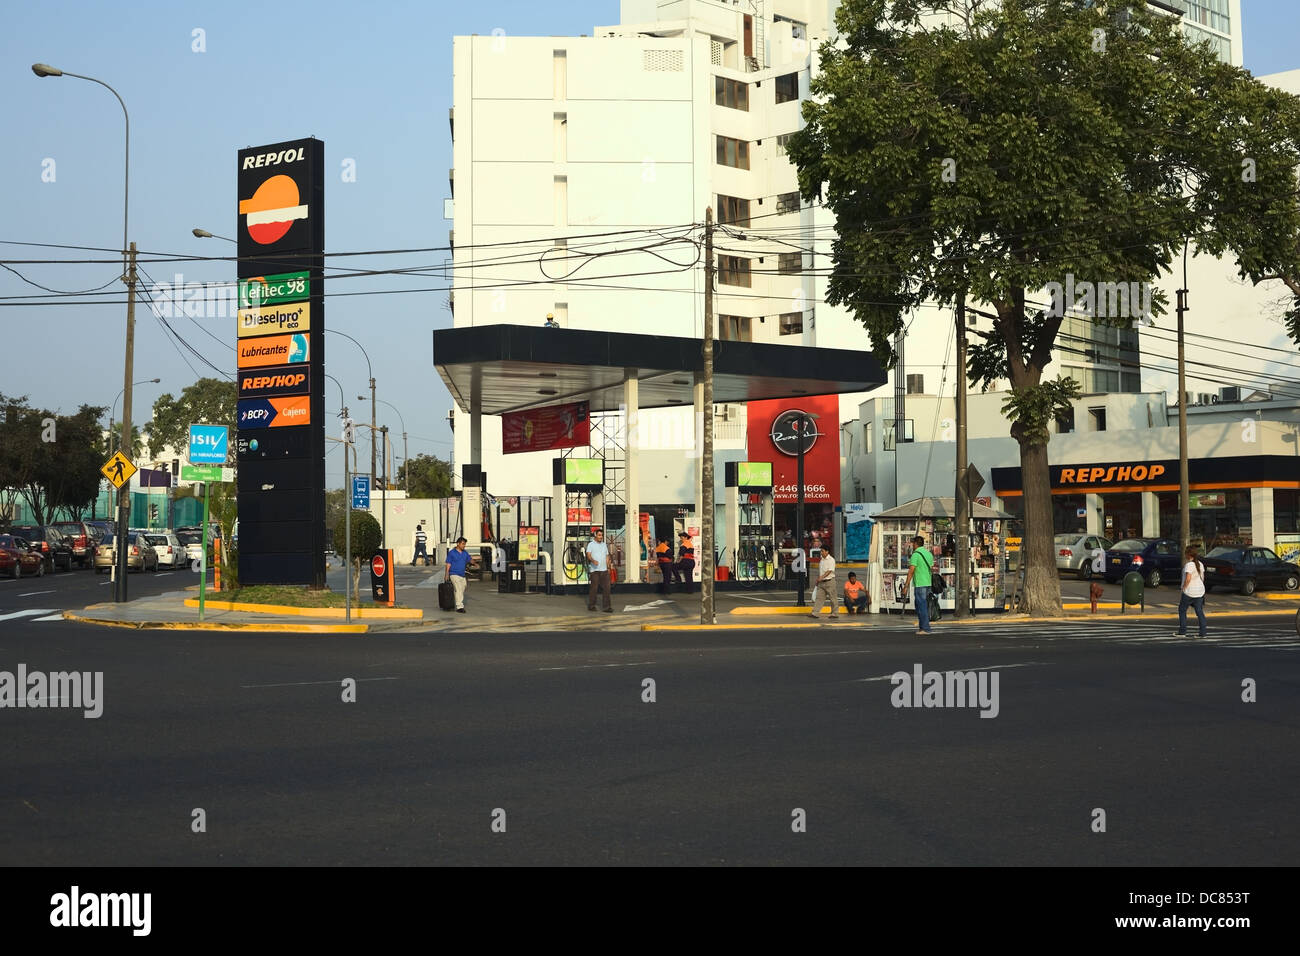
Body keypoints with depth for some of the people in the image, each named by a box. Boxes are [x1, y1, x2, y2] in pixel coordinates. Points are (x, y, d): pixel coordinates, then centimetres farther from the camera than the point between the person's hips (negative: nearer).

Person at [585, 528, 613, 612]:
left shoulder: (604, 545, 18)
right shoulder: (591, 544, 1)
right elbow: (588, 555, -12)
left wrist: (608, 567, 13)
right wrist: (593, 560, -31)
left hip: (604, 570, 5)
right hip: (594, 570, -5)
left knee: (606, 588, -2)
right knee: (594, 588, -4)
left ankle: (607, 607, -2)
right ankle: (591, 605, 7)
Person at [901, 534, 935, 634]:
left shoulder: (916, 555, -11)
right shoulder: (929, 554, 13)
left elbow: (911, 571, -15)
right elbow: (932, 568, 16)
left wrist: (906, 586, -14)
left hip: (920, 584, -8)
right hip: (929, 584, 8)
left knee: (921, 607, -6)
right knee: (925, 606, 14)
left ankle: (925, 628, -8)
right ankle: (922, 627, 18)